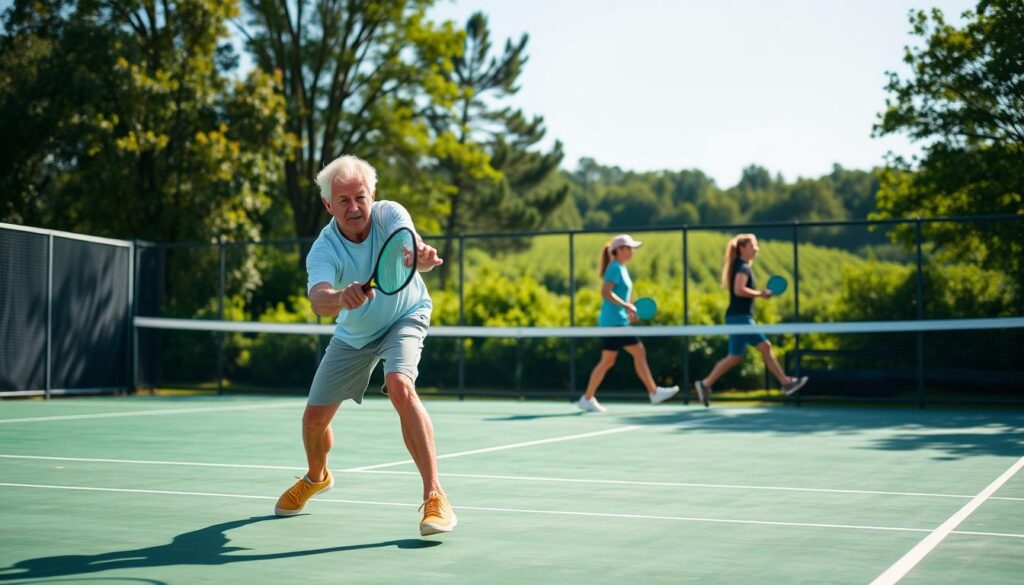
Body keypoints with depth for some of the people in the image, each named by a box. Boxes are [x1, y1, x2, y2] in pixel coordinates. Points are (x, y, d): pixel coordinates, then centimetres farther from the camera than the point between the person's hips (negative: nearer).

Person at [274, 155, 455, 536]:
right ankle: (316, 477, 42)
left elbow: (412, 248, -47)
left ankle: (434, 496, -30)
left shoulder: (389, 215, -26)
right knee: (314, 418, 6)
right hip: (353, 335, 2)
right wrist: (341, 298, -69)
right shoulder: (323, 250, -27)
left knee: (400, 387, -31)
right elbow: (318, 300, -45)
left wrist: (421, 257, -72)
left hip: (404, 318, -2)